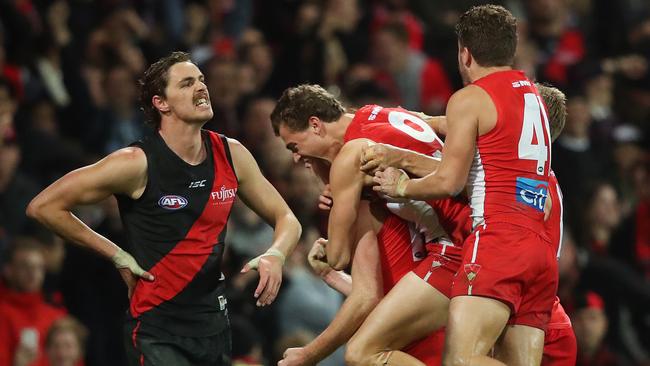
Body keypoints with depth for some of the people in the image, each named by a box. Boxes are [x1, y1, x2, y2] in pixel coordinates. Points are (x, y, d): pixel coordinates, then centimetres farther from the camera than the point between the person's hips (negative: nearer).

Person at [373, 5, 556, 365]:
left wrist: (401, 188, 13)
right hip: (541, 248, 8)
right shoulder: (533, 96, 23)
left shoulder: (469, 99, -1)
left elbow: (448, 182, -5)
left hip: (499, 240, -8)